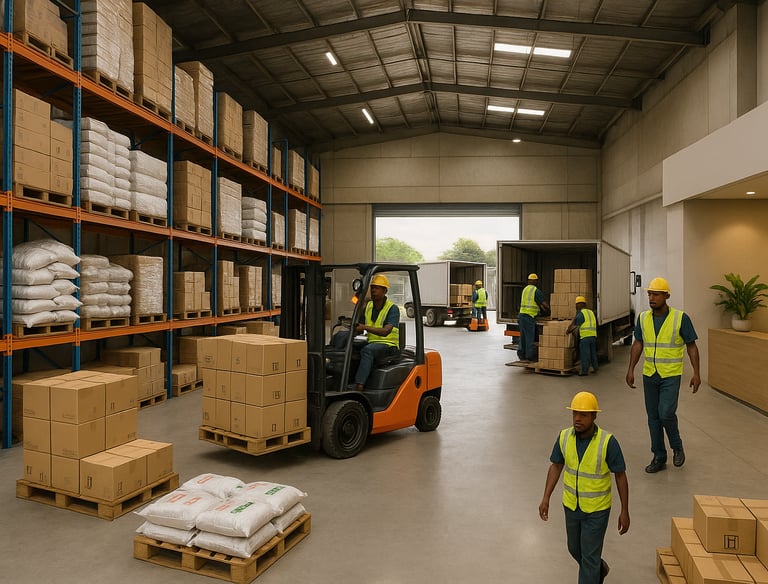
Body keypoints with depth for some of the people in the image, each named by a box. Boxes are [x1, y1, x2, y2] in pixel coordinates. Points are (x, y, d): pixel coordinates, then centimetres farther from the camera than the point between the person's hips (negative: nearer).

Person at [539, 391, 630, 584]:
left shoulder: (608, 441, -23)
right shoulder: (564, 437, -12)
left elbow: (620, 476, -13)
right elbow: (556, 466, 0)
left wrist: (624, 511, -10)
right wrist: (546, 498, -5)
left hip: (597, 509, -5)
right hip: (571, 506, 5)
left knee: (589, 556, 3)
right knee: (575, 549, 22)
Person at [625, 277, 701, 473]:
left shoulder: (681, 318, -9)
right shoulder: (643, 318, 2)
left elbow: (691, 346, -4)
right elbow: (637, 345, 7)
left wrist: (696, 373, -8)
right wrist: (631, 370, 3)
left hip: (671, 375, -4)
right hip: (649, 374, 4)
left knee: (666, 413, -14)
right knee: (653, 417, 9)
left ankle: (677, 446, 16)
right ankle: (659, 457, 22)